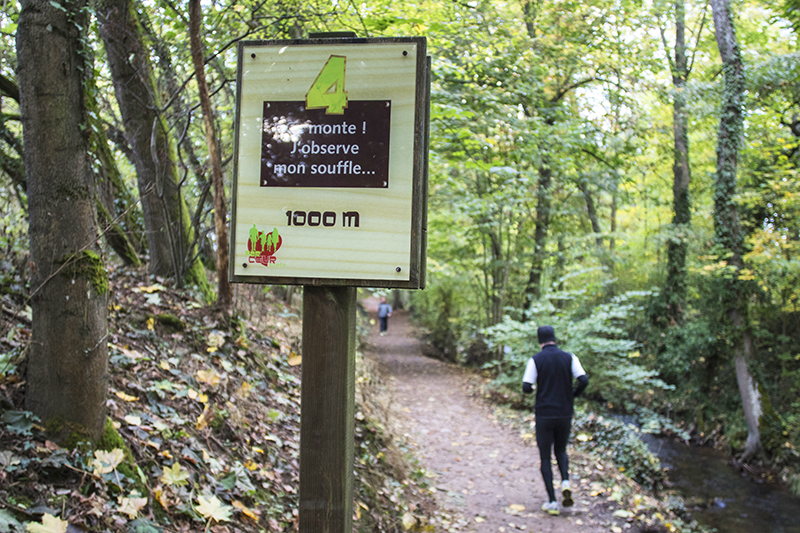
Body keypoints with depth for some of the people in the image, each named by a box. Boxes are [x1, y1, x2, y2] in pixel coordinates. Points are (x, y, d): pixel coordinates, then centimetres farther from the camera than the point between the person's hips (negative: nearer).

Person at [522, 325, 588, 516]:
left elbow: (526, 388, -12)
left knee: (545, 457, 9)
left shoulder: (535, 360, -6)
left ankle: (552, 502, 3)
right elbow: (584, 380, -9)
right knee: (561, 451, 24)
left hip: (544, 414, -2)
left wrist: (531, 389, 12)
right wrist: (573, 395, 9)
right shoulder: (569, 357, 0)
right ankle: (565, 482, -3)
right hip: (565, 413, 2)